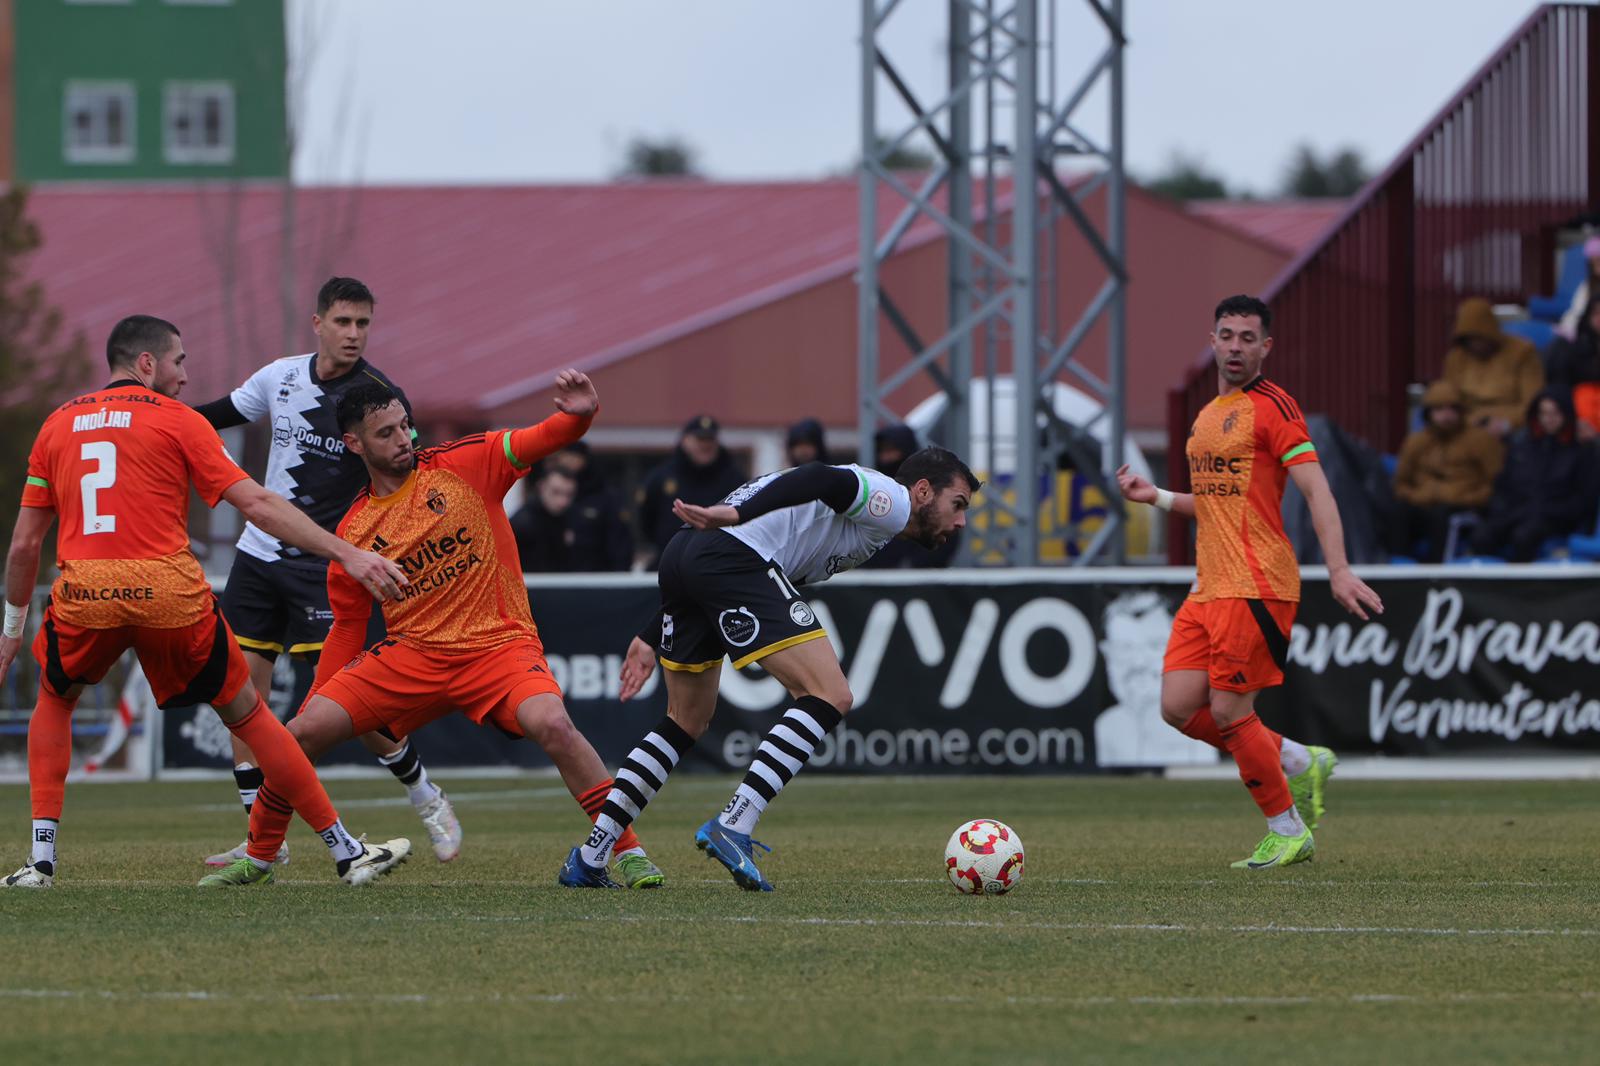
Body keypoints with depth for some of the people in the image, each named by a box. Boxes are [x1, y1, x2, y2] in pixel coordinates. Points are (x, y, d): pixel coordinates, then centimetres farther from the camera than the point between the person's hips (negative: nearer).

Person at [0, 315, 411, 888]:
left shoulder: (57, 425, 18)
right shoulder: (176, 420, 8)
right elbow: (257, 504, -1)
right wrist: (346, 553, -1)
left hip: (82, 596, 2)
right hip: (169, 593, -2)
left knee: (53, 700, 30)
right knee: (246, 714, 13)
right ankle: (347, 852, 16)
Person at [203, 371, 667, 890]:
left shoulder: (466, 463, -3)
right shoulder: (354, 532, 5)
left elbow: (541, 440, -15)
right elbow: (347, 628, 14)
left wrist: (578, 416, -38)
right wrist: (319, 698, 12)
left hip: (497, 646, -3)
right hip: (411, 653, 3)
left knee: (551, 723, -32)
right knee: (303, 732, -9)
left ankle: (628, 853, -20)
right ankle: (257, 856, 14)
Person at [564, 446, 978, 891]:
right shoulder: (890, 502, 7)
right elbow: (820, 480, -14)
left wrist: (652, 640, 34)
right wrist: (738, 515, -28)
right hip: (734, 555, -10)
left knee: (687, 722, 22)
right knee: (829, 696, -11)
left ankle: (589, 859, 20)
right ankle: (733, 826, -19)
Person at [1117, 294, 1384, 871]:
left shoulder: (1272, 406, -7)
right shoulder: (1209, 414, 20)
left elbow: (1314, 488, -15)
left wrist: (1338, 571, -24)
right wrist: (1157, 498, 20)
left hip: (1255, 586, -9)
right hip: (1209, 587, 9)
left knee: (1229, 712, -8)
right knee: (1179, 707, 0)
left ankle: (1287, 832, 9)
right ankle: (1299, 762, 17)